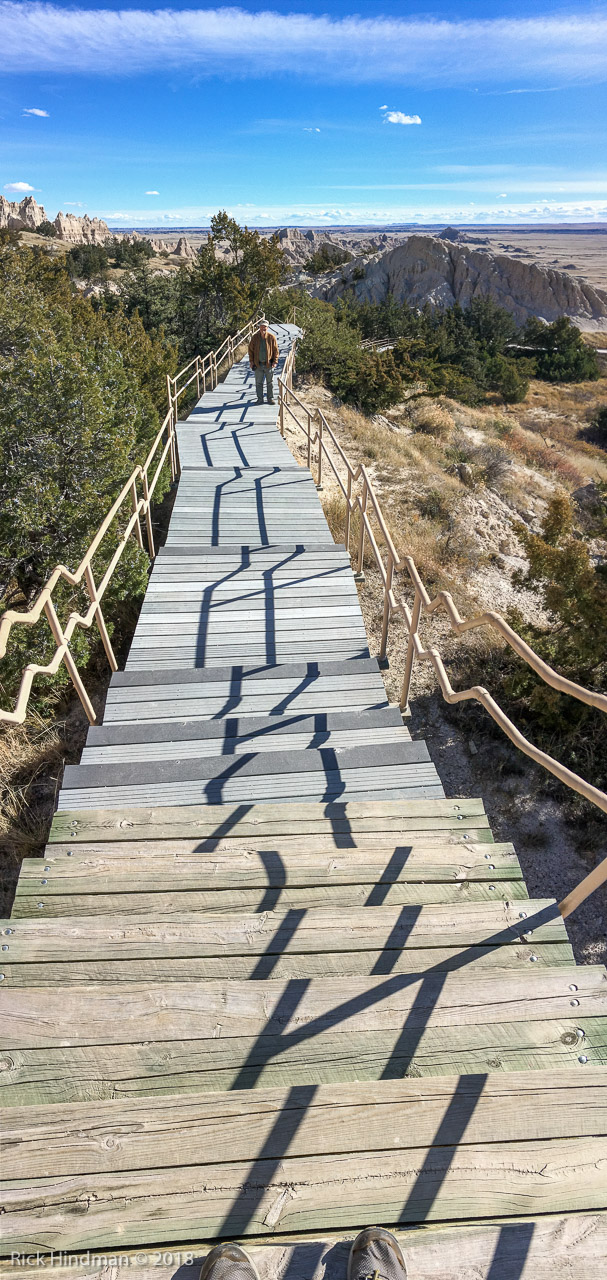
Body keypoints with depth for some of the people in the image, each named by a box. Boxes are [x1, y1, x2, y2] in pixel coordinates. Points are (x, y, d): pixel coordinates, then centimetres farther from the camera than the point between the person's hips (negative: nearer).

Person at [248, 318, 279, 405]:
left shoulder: (271, 337, -5)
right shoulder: (255, 337, -1)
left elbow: (276, 350, 0)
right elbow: (250, 350, 7)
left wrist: (275, 361, -7)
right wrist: (251, 361, 0)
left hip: (269, 364, -1)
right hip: (258, 364, 1)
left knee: (270, 382, 8)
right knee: (258, 382, 6)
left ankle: (270, 398, 18)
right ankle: (260, 399, 16)